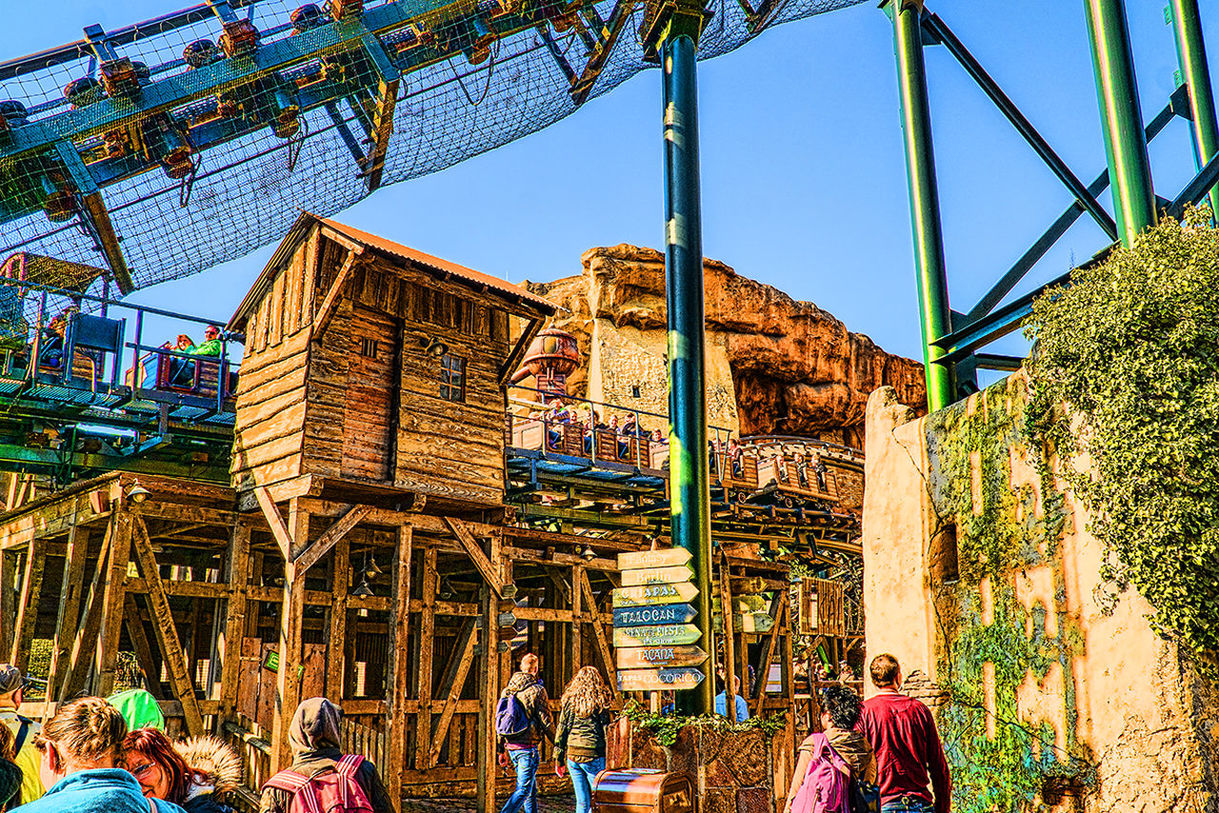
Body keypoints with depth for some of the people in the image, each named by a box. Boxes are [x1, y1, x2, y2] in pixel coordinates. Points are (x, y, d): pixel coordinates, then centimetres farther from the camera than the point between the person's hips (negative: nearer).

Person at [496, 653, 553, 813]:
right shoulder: (537, 690, -10)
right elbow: (546, 722, -9)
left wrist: (502, 750, 20)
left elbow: (499, 720, 13)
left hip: (511, 746, 7)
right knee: (523, 789, -6)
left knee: (531, 788, 19)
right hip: (527, 746, -7)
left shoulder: (508, 689, 9)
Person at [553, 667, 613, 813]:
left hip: (572, 755, 4)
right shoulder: (599, 701, -4)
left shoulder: (569, 700, 6)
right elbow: (606, 731, -5)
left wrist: (558, 760, 14)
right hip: (593, 756, -4)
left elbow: (561, 729, 8)